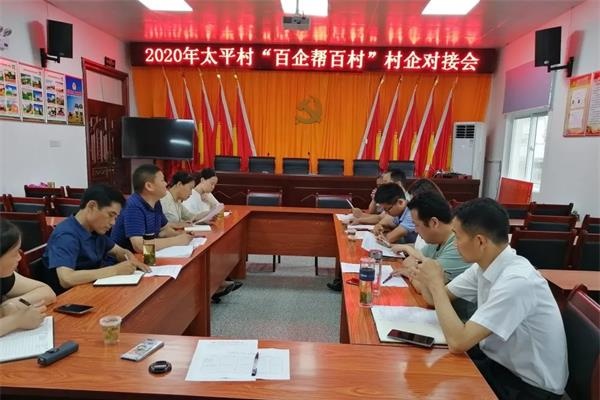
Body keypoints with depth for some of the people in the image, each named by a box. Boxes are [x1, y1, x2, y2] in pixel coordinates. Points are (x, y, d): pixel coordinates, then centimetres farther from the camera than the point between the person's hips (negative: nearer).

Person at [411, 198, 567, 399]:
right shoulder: (484, 265, -5)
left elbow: (458, 342, -33)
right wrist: (426, 280, -15)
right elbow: (437, 299, 7)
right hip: (497, 360, 7)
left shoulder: (516, 281, -31)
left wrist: (436, 282, -24)